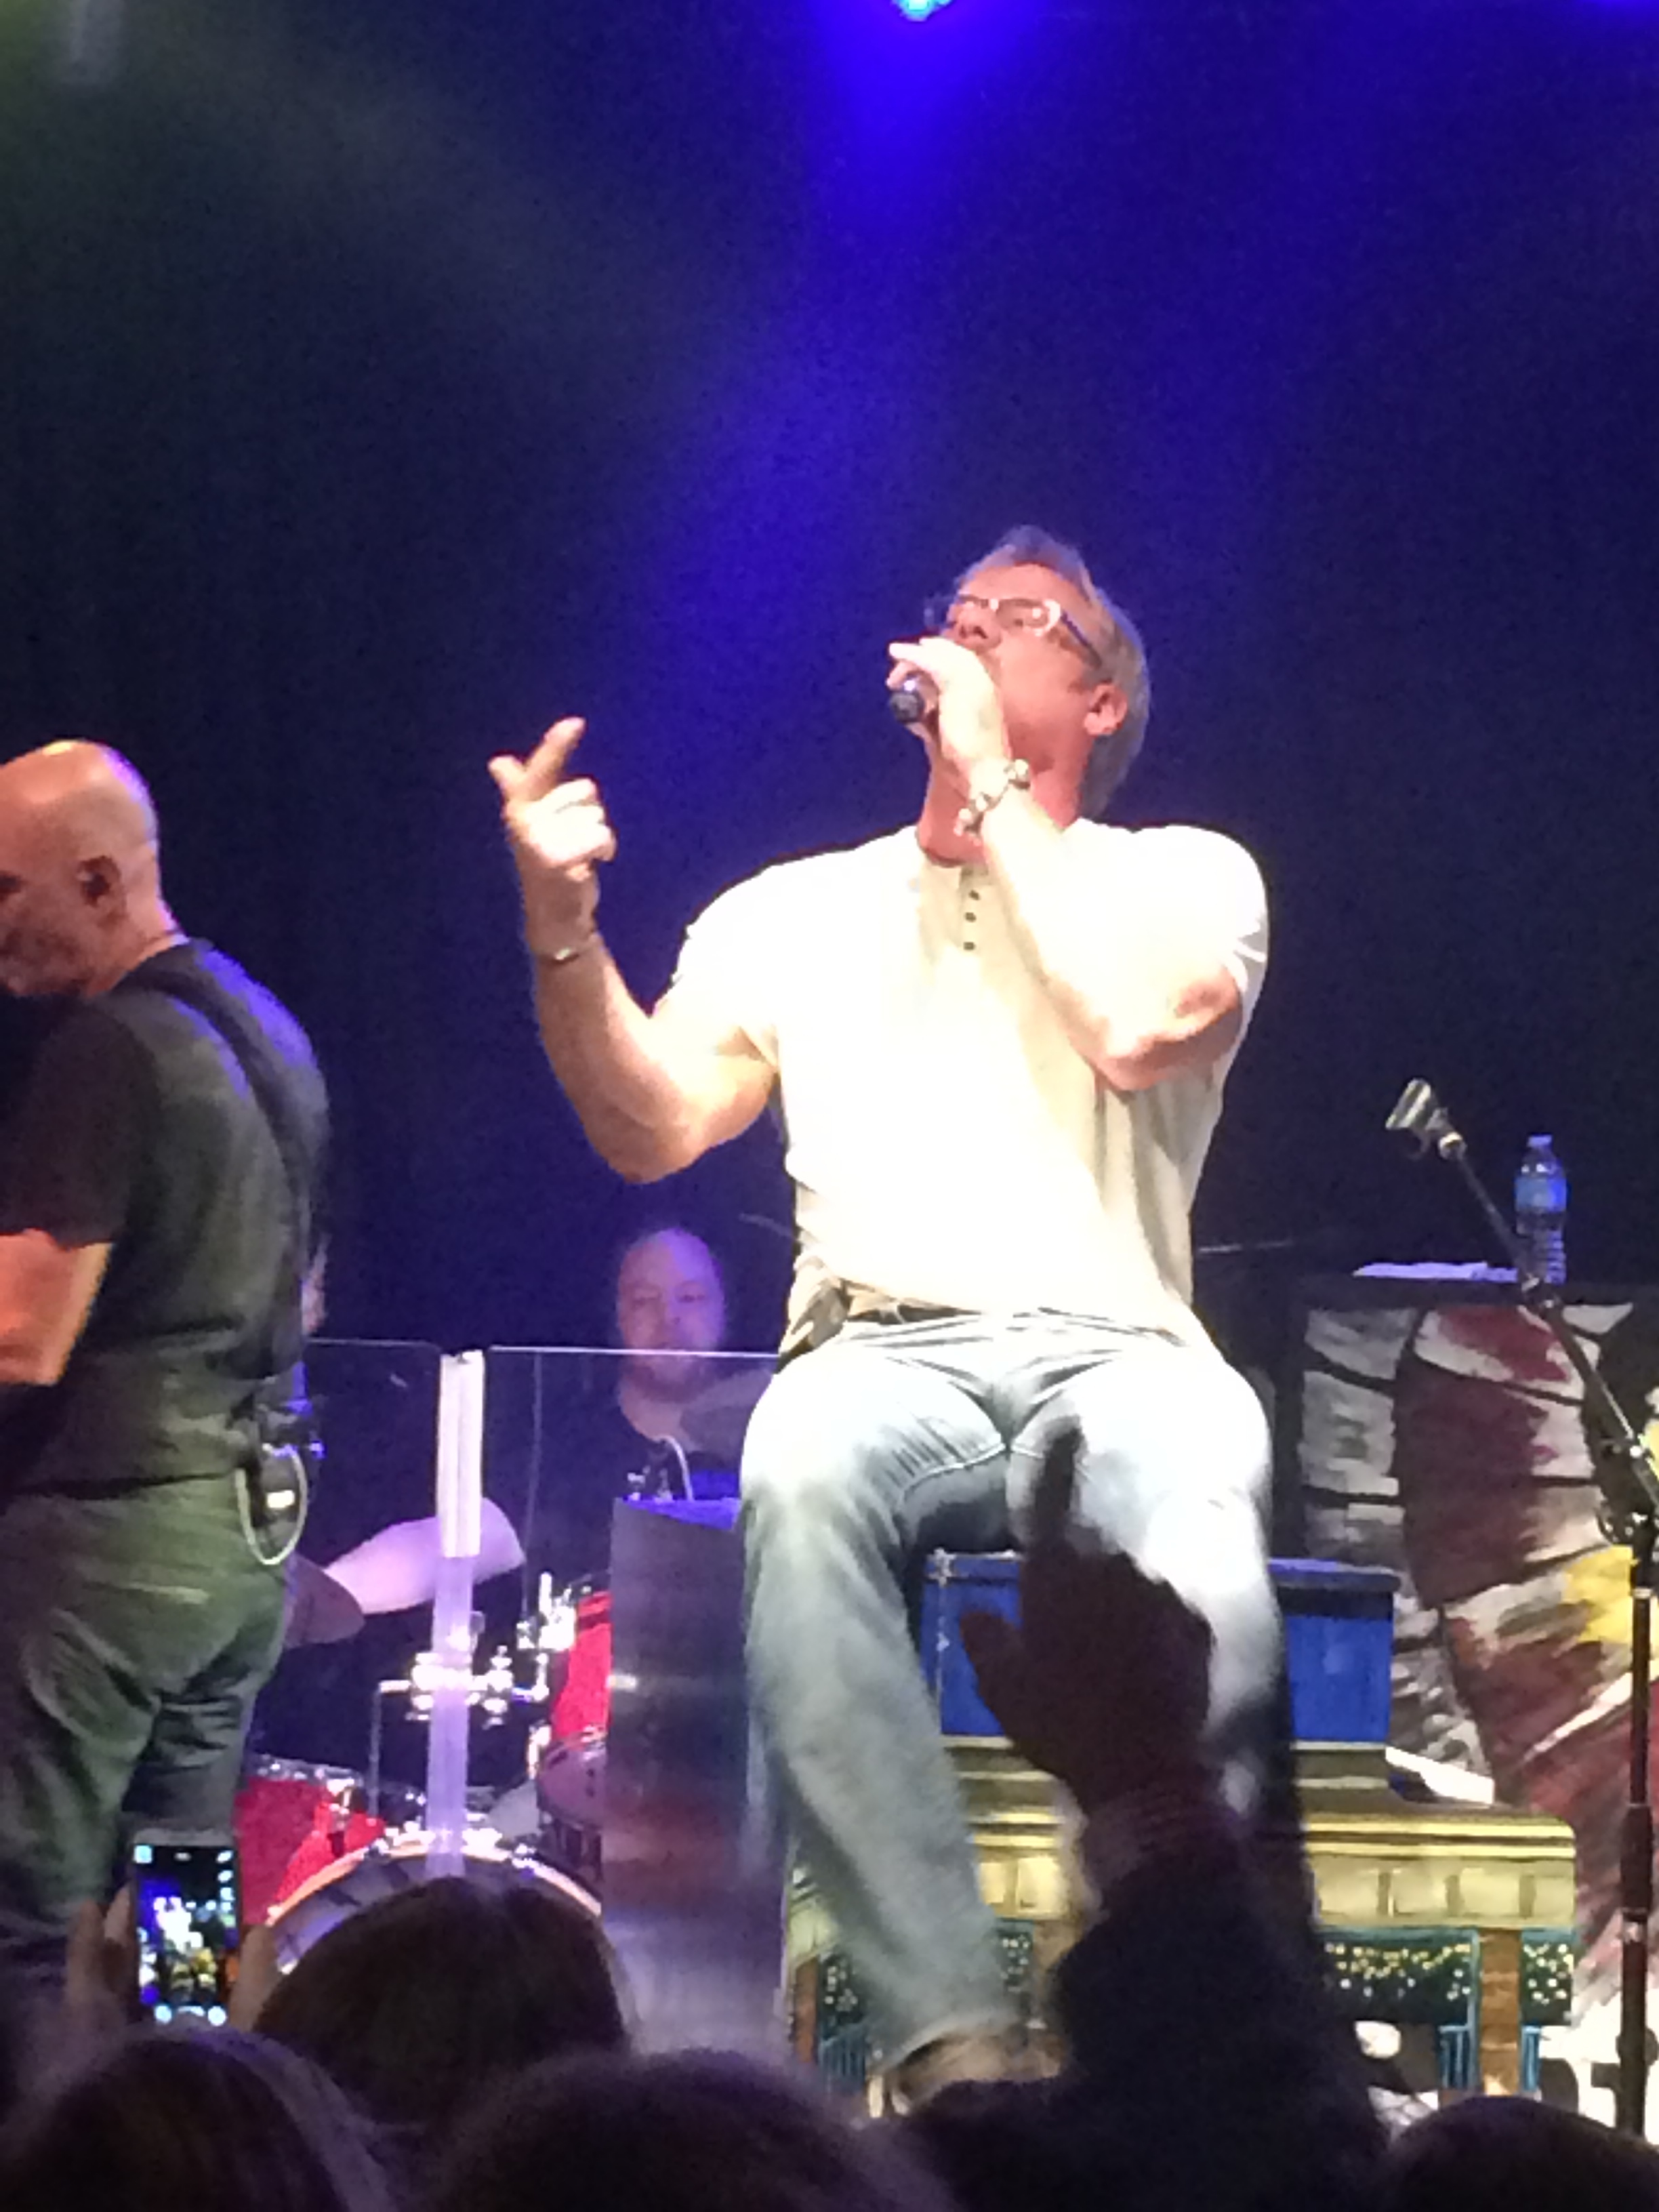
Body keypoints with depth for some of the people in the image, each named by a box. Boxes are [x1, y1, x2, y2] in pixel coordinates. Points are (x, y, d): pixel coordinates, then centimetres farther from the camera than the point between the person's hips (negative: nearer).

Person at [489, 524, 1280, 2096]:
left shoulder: (1184, 877, 14)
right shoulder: (793, 915, 22)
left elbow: (1138, 1026, -9)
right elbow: (653, 1130, 10)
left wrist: (991, 785, -1)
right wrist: (563, 929, -6)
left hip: (1114, 1352, -1)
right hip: (884, 1355, 1)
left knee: (1193, 1483, -40)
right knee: (803, 1477, -37)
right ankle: (949, 2042, -39)